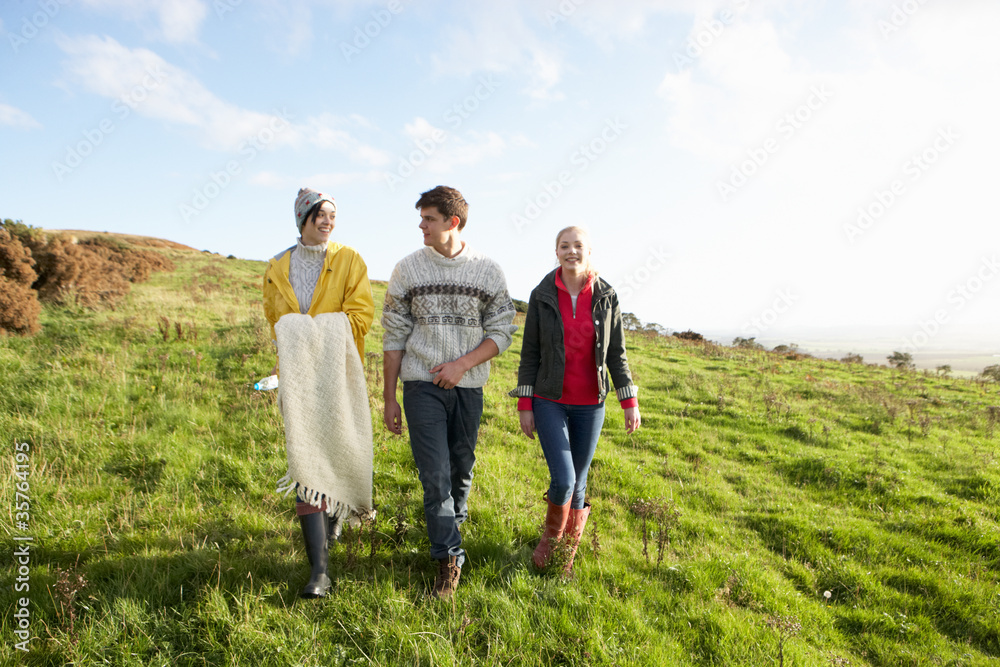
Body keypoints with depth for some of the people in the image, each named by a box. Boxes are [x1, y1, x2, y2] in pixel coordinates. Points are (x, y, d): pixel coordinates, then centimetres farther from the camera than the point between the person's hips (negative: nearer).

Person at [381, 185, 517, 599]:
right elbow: (394, 337, 2)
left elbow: (502, 333, 0)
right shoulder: (408, 269, 0)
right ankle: (449, 558, 6)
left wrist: (461, 363, -15)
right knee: (435, 473, -5)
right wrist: (389, 398, 1)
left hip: (468, 387, 1)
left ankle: (454, 519, 41)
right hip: (422, 385, -1)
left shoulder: (488, 271, 0)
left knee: (462, 468, 13)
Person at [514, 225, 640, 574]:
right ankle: (551, 535, 20)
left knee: (578, 482, 9)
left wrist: (630, 402, 0)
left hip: (590, 404, 2)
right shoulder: (542, 296, -4)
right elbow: (529, 353, -1)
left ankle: (568, 551, 31)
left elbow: (616, 353, 3)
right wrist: (524, 405, -3)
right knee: (563, 480, -12)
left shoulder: (606, 297, -2)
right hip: (549, 401, -1)